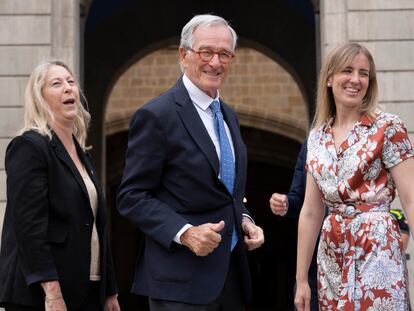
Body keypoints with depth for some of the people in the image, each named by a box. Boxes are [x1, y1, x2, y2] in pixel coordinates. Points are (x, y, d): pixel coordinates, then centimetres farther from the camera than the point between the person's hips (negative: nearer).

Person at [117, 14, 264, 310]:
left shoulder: (229, 116, 14)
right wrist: (184, 232, -24)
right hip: (181, 279, -7)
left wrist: (244, 219, 4)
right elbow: (131, 197, -12)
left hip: (233, 272, 7)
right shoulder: (156, 115, -11)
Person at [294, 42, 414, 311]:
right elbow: (311, 212, 11)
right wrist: (301, 279, 10)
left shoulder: (388, 127, -7)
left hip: (377, 251, -5)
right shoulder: (318, 137, 8)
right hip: (331, 256, 5)